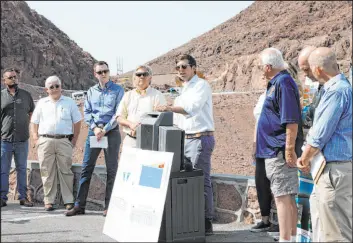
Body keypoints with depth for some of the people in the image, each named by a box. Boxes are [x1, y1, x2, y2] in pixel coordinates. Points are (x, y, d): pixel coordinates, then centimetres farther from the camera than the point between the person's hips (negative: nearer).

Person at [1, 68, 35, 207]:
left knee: (22, 169, 7)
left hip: (22, 140, 2)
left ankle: (23, 197, 13)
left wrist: (26, 124, 10)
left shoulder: (26, 95, 9)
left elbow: (32, 112, 21)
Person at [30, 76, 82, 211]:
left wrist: (74, 140, 2)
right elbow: (34, 122, 15)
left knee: (65, 171, -1)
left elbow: (77, 122, 11)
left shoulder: (69, 102, 10)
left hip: (64, 141, -1)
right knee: (47, 172, 2)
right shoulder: (42, 103, 14)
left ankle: (69, 201, 3)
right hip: (45, 142, 1)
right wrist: (36, 139, 3)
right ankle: (48, 201, 9)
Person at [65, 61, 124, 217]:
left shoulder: (118, 90, 1)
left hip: (111, 132, -3)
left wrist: (105, 130, -13)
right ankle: (79, 205, 4)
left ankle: (109, 206, 7)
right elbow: (86, 112, 9)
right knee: (86, 168, 1)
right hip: (94, 131, 3)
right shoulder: (91, 91, 13)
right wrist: (95, 128, -7)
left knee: (111, 169, 1)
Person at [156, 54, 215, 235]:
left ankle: (206, 223, -2)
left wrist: (170, 108, -33)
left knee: (202, 182, -7)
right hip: (186, 138, 9)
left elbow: (192, 108, -24)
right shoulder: (185, 89, 19)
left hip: (200, 138, -9)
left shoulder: (201, 85, -7)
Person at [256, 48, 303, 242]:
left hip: (280, 151, -10)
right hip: (275, 151, 10)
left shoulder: (283, 83, -16)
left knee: (282, 197, -8)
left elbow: (291, 120, -22)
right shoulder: (277, 83, 16)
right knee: (288, 197, 14)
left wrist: (289, 149, -24)